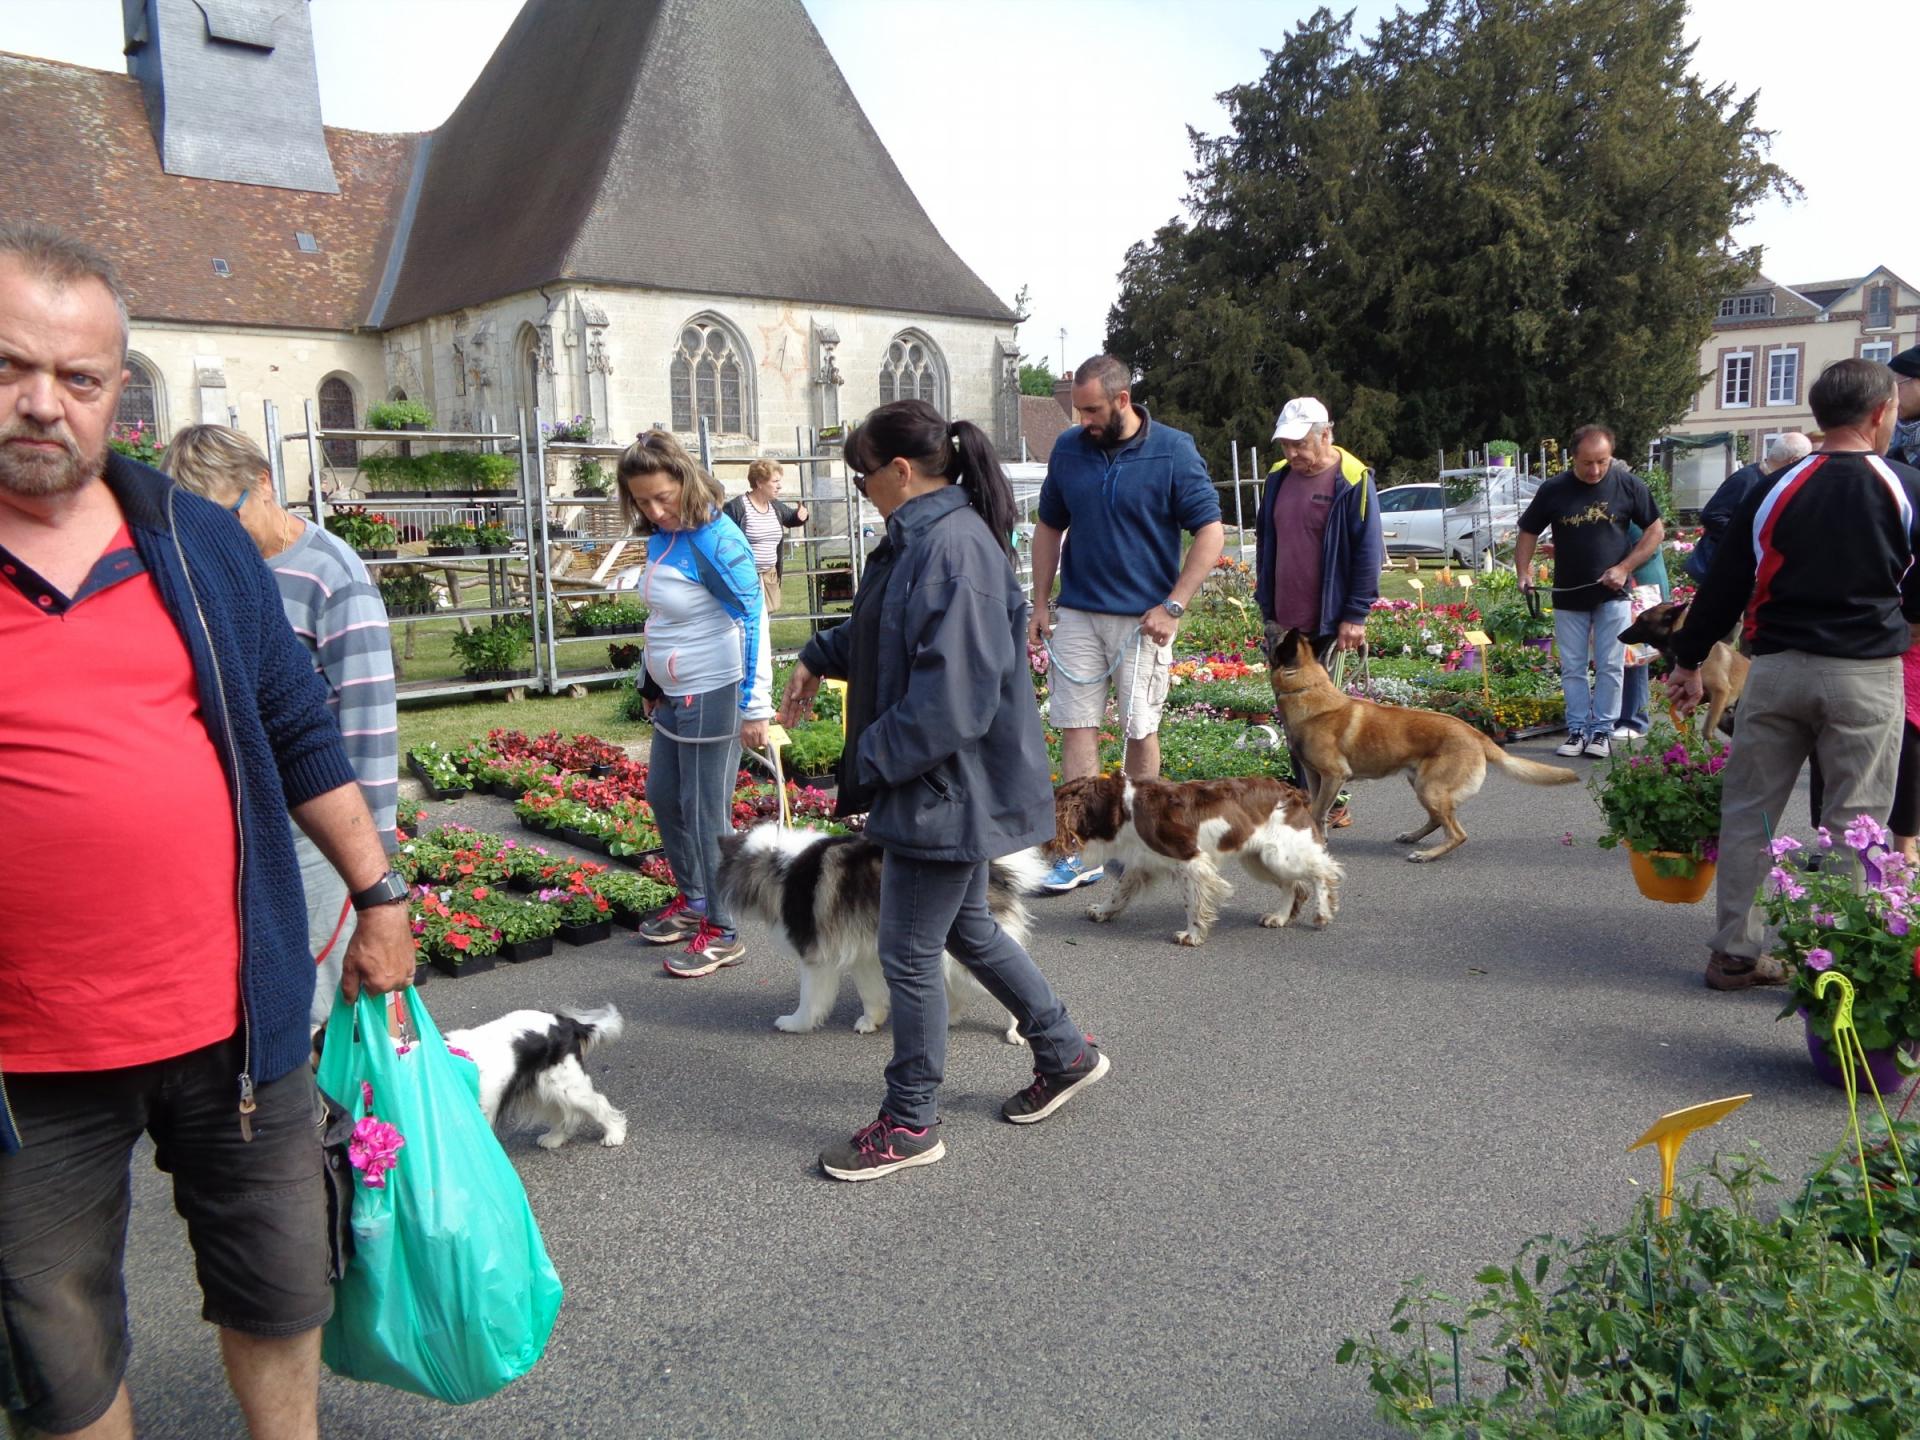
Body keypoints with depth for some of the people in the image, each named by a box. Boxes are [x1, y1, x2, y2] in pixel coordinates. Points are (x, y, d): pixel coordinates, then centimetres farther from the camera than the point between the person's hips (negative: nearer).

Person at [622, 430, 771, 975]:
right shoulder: (660, 535, 5)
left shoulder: (714, 540, -21)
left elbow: (754, 620, -21)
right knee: (663, 796, 18)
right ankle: (692, 901, 36)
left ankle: (722, 932, 13)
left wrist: (755, 707, -22)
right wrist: (653, 685, 22)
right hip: (674, 695, 9)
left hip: (713, 697, -9)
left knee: (705, 813, -1)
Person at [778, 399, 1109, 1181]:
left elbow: (952, 693, -29)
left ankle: (910, 1123, 22)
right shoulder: (920, 537, 8)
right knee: (966, 928, 22)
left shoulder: (955, 547, -24)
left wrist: (874, 759, -20)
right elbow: (880, 630, 28)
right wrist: (820, 658, 21)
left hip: (948, 789, -10)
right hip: (943, 788, 10)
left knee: (909, 954, 3)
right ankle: (1065, 1052, 40)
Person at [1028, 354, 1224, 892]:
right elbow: (1049, 527, 13)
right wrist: (1040, 604, 8)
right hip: (1077, 614, 3)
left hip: (1144, 618, -3)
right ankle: (1082, 851, 4)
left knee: (1141, 730, 7)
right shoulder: (1068, 448, 3)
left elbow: (1211, 533, -7)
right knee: (1076, 727, -1)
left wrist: (1171, 607, -14)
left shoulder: (1173, 451, -7)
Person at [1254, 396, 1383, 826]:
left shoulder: (1352, 481, -9)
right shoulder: (1278, 477, 9)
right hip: (1282, 622, 6)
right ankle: (1309, 799, 19)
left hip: (1327, 626, -6)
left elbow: (1368, 552, -9)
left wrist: (1355, 616, -12)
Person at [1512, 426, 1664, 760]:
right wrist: (1523, 572, -8)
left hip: (1612, 593, -1)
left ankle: (1603, 729, 11)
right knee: (1572, 667, 7)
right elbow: (1528, 533, 7)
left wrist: (1625, 568, -10)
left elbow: (1656, 530, 1)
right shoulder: (1554, 490, -3)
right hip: (1568, 595, 1)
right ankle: (1577, 728, 16)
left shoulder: (1629, 485, -5)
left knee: (1610, 666, 1)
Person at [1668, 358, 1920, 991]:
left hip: (1777, 670, 2)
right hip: (1866, 677, -1)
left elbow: (1725, 582, 3)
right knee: (1855, 821, 6)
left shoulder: (1774, 490, 1)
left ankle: (1735, 953, 13)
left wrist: (1688, 660, 11)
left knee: (1749, 810, 9)